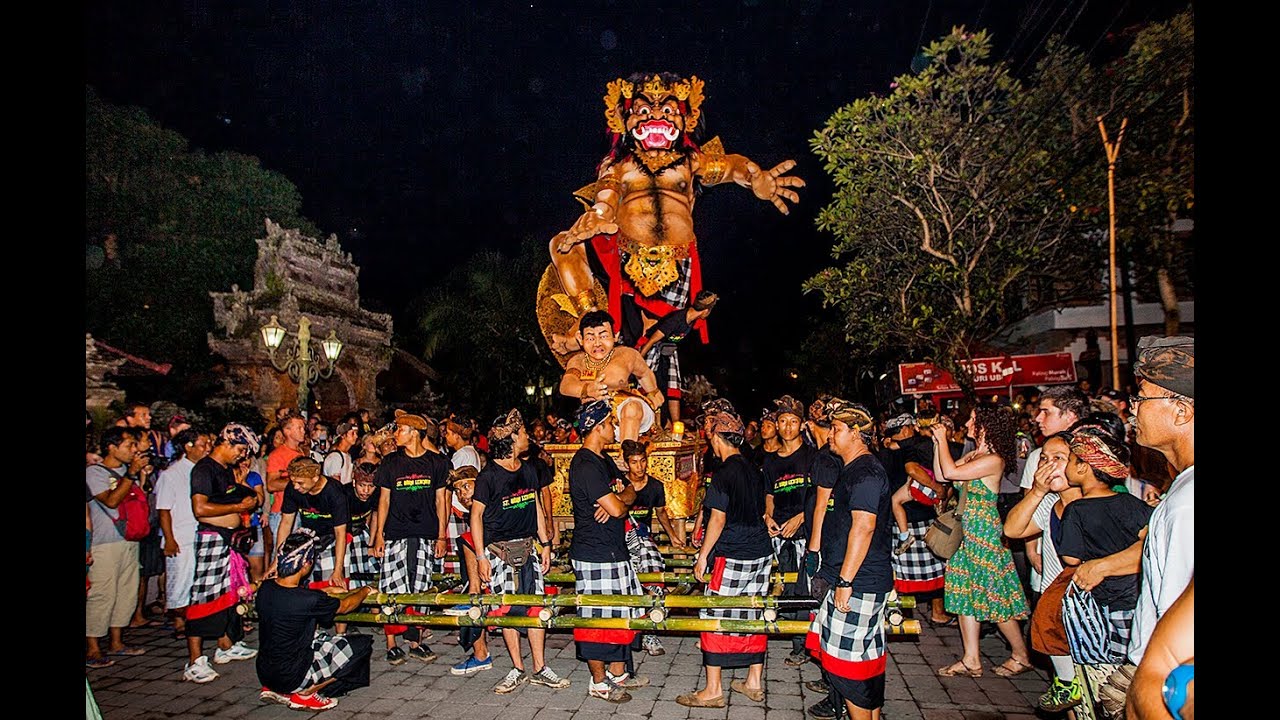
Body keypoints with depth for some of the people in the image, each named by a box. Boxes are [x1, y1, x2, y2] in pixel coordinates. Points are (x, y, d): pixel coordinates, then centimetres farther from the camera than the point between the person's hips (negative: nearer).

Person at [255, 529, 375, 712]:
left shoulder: (265, 588, -6)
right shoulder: (308, 600, -26)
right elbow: (345, 606, -6)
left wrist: (328, 591, 27)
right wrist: (365, 590, 13)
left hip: (264, 673, 7)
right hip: (291, 677, -7)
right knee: (362, 644, -2)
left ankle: (273, 689, 16)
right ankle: (305, 694, 1)